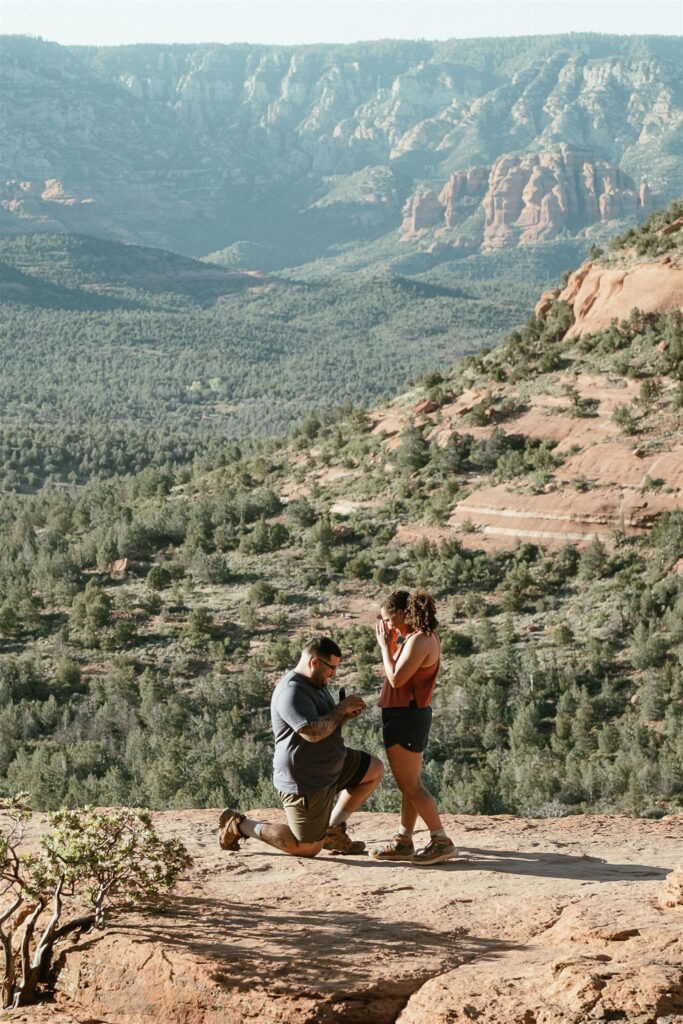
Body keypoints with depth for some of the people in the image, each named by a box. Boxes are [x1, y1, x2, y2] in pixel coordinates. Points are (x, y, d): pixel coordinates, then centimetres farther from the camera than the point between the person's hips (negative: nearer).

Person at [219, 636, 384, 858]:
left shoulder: (317, 685, 10)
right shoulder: (292, 691, -24)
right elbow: (313, 732, -33)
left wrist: (346, 715, -2)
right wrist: (342, 708, -21)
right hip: (304, 780, -10)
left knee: (375, 769, 13)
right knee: (309, 848, -2)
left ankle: (332, 830, 13)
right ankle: (239, 825, 8)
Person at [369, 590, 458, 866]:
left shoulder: (419, 640, -19)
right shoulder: (424, 636, 12)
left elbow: (396, 678, -22)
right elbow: (400, 673, 15)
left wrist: (385, 644, -13)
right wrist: (391, 642, 8)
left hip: (405, 716, -11)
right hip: (413, 715, 11)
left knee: (410, 785, -6)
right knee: (410, 783, 13)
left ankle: (441, 841, -7)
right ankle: (403, 841, 19)